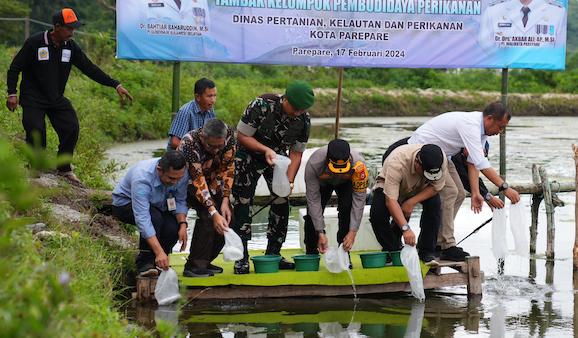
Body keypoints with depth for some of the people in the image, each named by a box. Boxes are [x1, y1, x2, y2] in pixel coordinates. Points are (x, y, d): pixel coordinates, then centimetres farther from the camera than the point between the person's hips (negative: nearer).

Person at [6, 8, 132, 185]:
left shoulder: (71, 47, 1)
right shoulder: (35, 43, -12)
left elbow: (90, 69, 3)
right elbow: (15, 68, -6)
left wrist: (116, 85, -3)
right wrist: (12, 93, -16)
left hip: (56, 99, 4)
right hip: (33, 99, -4)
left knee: (71, 129, -10)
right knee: (36, 133, -17)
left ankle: (64, 168, 8)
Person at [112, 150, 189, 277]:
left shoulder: (182, 173, -22)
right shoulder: (142, 179, -40)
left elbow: (180, 201, -11)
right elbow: (142, 219, -45)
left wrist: (183, 224, -29)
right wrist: (159, 252, -50)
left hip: (157, 206, 5)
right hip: (125, 203, -5)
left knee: (173, 227, -24)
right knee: (154, 217, -35)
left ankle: (156, 262, 1)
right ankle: (144, 264, -22)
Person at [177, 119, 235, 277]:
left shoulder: (228, 136, -25)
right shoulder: (189, 143, -39)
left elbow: (227, 169, -16)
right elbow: (198, 181, -41)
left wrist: (225, 201, -23)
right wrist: (213, 213, -47)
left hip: (211, 178, 6)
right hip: (187, 180, -6)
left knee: (226, 216, -8)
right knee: (207, 214, -27)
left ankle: (204, 261, 8)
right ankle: (194, 266, -21)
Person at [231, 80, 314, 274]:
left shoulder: (303, 120, -17)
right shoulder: (261, 105, -30)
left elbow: (296, 153, -8)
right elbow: (242, 135, -22)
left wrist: (289, 181, -21)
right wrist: (266, 149, -35)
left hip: (277, 157, 4)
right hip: (248, 155, -4)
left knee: (282, 203, -2)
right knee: (243, 204, -8)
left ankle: (273, 255, 10)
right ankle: (241, 259, -6)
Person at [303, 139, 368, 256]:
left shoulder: (359, 164, -41)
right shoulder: (313, 164, -42)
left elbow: (359, 199, -33)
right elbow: (313, 200, -34)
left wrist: (353, 232, -36)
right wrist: (320, 233, -35)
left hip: (346, 182, 0)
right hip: (322, 183, 0)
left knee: (347, 208, -25)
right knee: (312, 211, -18)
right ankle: (311, 254, 2)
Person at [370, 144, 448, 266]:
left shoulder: (440, 160, -31)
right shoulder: (397, 162, -43)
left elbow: (436, 187, -18)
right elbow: (390, 201, -44)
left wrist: (412, 202, -31)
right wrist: (405, 228, -53)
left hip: (420, 189, 3)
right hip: (388, 186, -3)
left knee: (434, 203, -27)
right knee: (377, 213, -29)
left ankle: (426, 252, -15)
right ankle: (392, 250, -6)